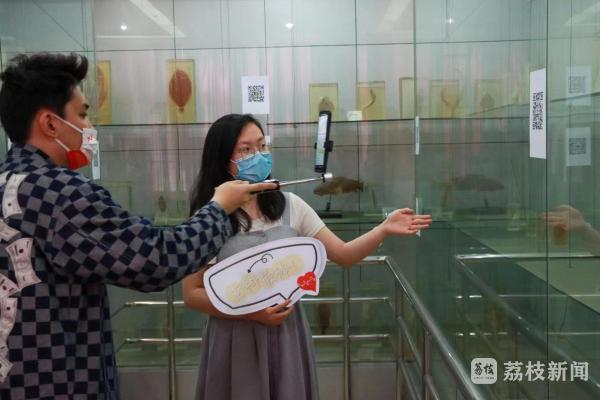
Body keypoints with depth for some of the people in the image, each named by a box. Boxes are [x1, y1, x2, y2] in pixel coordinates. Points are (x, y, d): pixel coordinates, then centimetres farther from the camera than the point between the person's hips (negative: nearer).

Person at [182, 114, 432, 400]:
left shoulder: (289, 205, 1)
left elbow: (343, 254, 1)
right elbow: (192, 294, -6)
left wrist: (383, 229, -14)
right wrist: (250, 312, -17)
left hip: (287, 336, 3)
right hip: (237, 341, -2)